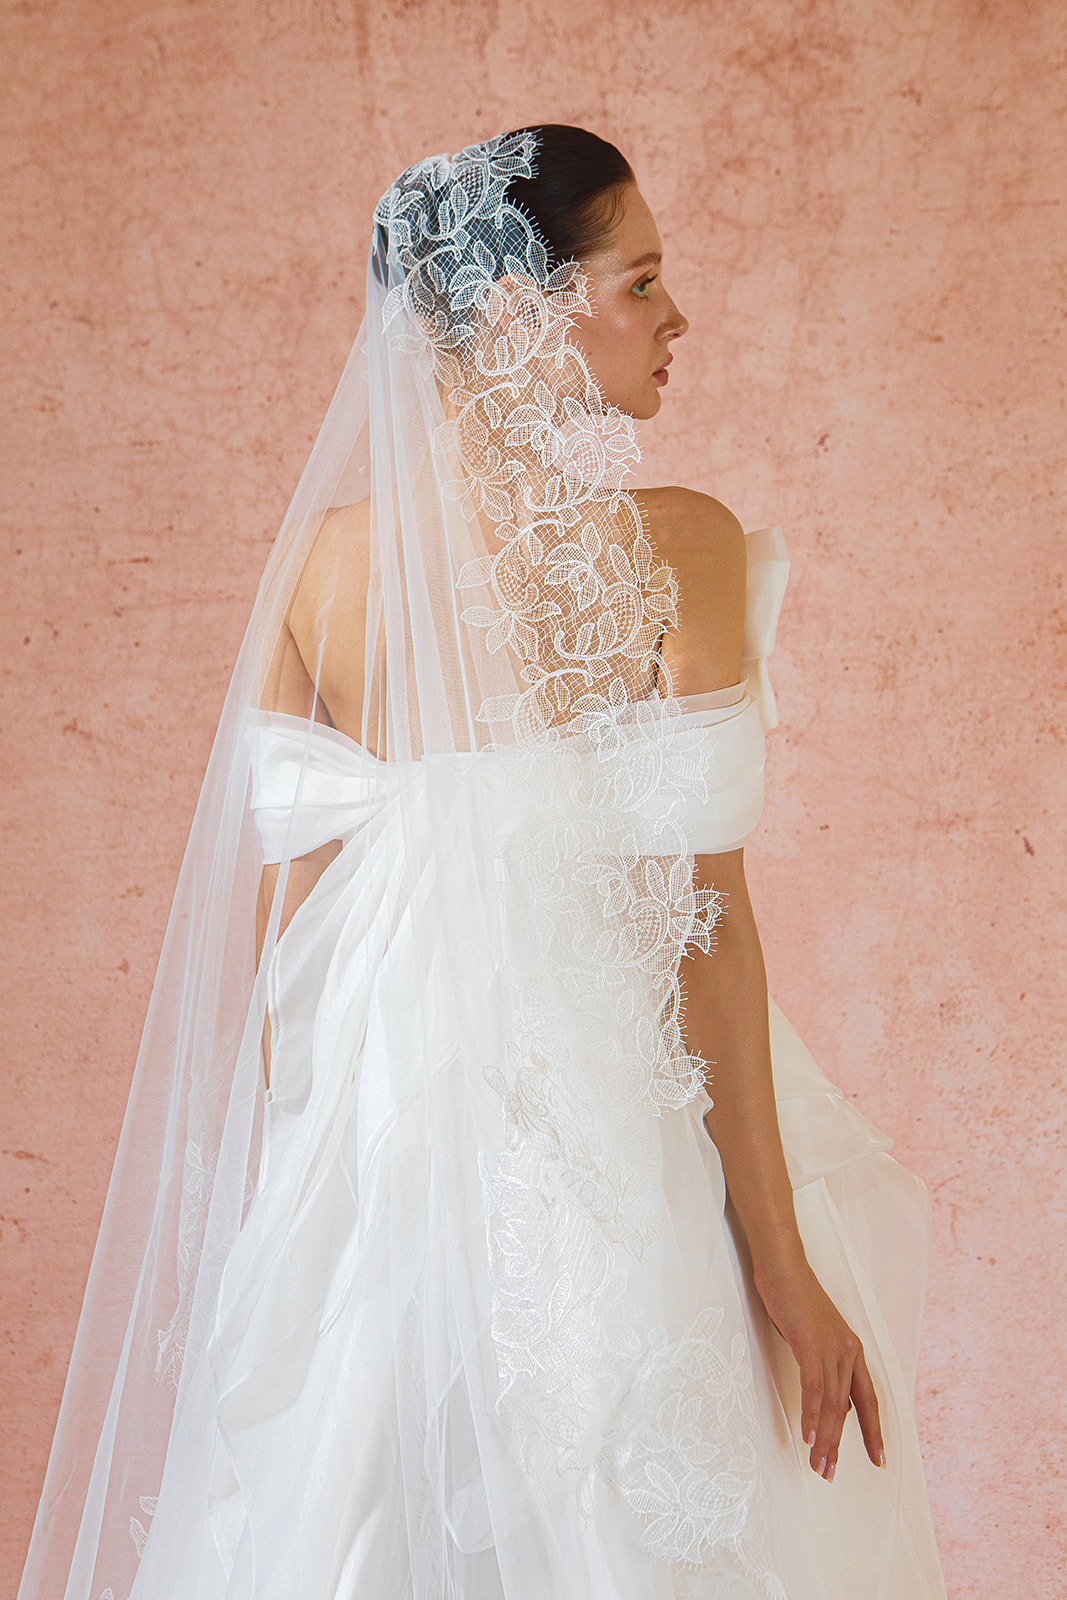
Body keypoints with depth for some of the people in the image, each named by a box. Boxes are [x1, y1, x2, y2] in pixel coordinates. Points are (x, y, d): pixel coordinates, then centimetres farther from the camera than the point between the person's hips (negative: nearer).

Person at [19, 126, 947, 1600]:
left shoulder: (331, 558, -2)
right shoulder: (681, 548, -13)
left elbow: (289, 924, 1)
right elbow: (710, 923, -14)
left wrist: (298, 1199, 13)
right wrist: (783, 1257, -6)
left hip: (379, 1140, 4)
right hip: (614, 1136, -3)